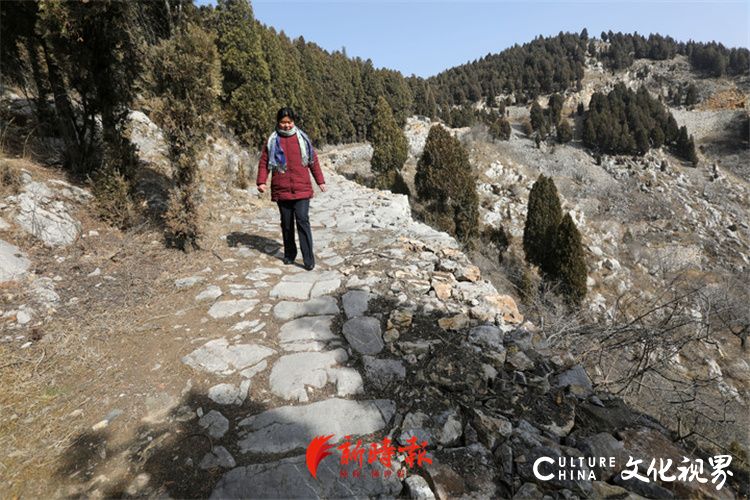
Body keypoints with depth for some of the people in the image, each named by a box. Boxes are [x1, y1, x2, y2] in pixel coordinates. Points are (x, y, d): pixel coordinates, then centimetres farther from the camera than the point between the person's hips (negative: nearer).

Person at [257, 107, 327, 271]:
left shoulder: (302, 138, 6)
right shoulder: (272, 140, 6)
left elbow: (313, 161, 11)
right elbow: (264, 162, 6)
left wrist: (320, 181, 10)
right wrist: (261, 181, -6)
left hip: (302, 189, -1)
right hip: (281, 190, 1)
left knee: (302, 221, -9)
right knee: (286, 223, 10)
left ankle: (308, 259, -6)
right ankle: (289, 254, 26)